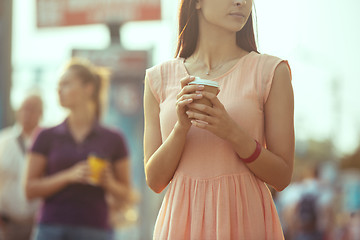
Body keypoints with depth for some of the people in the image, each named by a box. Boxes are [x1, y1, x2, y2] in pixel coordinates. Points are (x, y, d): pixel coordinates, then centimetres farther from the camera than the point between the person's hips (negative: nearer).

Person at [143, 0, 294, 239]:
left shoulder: (272, 71, -1)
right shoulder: (160, 78, 4)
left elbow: (282, 178, -4)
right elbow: (155, 180, 1)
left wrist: (233, 134, -18)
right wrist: (182, 127, -15)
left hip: (245, 219, -1)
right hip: (181, 220, 1)